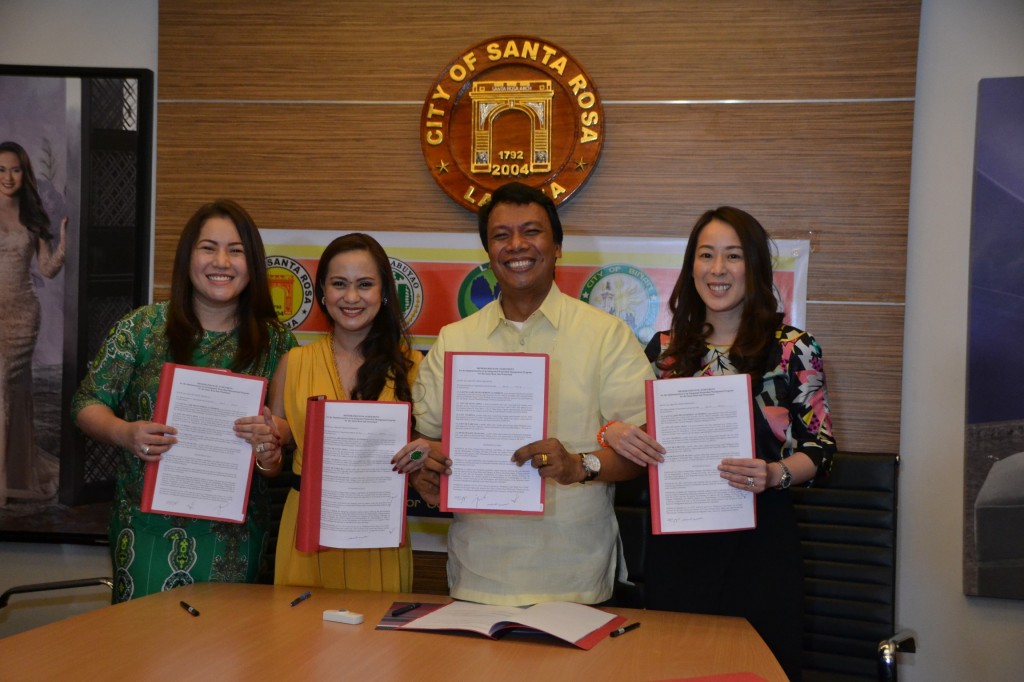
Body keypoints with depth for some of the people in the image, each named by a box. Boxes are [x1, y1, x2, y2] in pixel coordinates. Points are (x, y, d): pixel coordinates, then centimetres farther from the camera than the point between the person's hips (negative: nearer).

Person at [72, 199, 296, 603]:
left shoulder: (275, 341, 2)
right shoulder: (142, 327, -1)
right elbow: (87, 403, 1)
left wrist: (272, 438, -17)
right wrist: (124, 433, -18)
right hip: (147, 523, -1)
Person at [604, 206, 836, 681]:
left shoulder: (792, 349, -2)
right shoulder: (665, 349, 6)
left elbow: (820, 449, -1)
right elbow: (640, 436, 12)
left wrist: (775, 474, -20)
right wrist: (614, 432, -10)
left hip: (758, 539, -2)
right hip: (676, 544, 2)